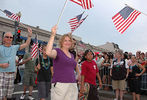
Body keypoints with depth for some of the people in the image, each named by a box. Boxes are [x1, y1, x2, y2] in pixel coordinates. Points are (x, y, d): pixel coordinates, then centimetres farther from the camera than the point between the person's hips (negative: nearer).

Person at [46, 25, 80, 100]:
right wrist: (53, 35, -25)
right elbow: (48, 52, -25)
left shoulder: (71, 55, 18)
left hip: (73, 85, 6)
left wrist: (79, 74, 24)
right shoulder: (57, 51, -2)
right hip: (60, 85, -6)